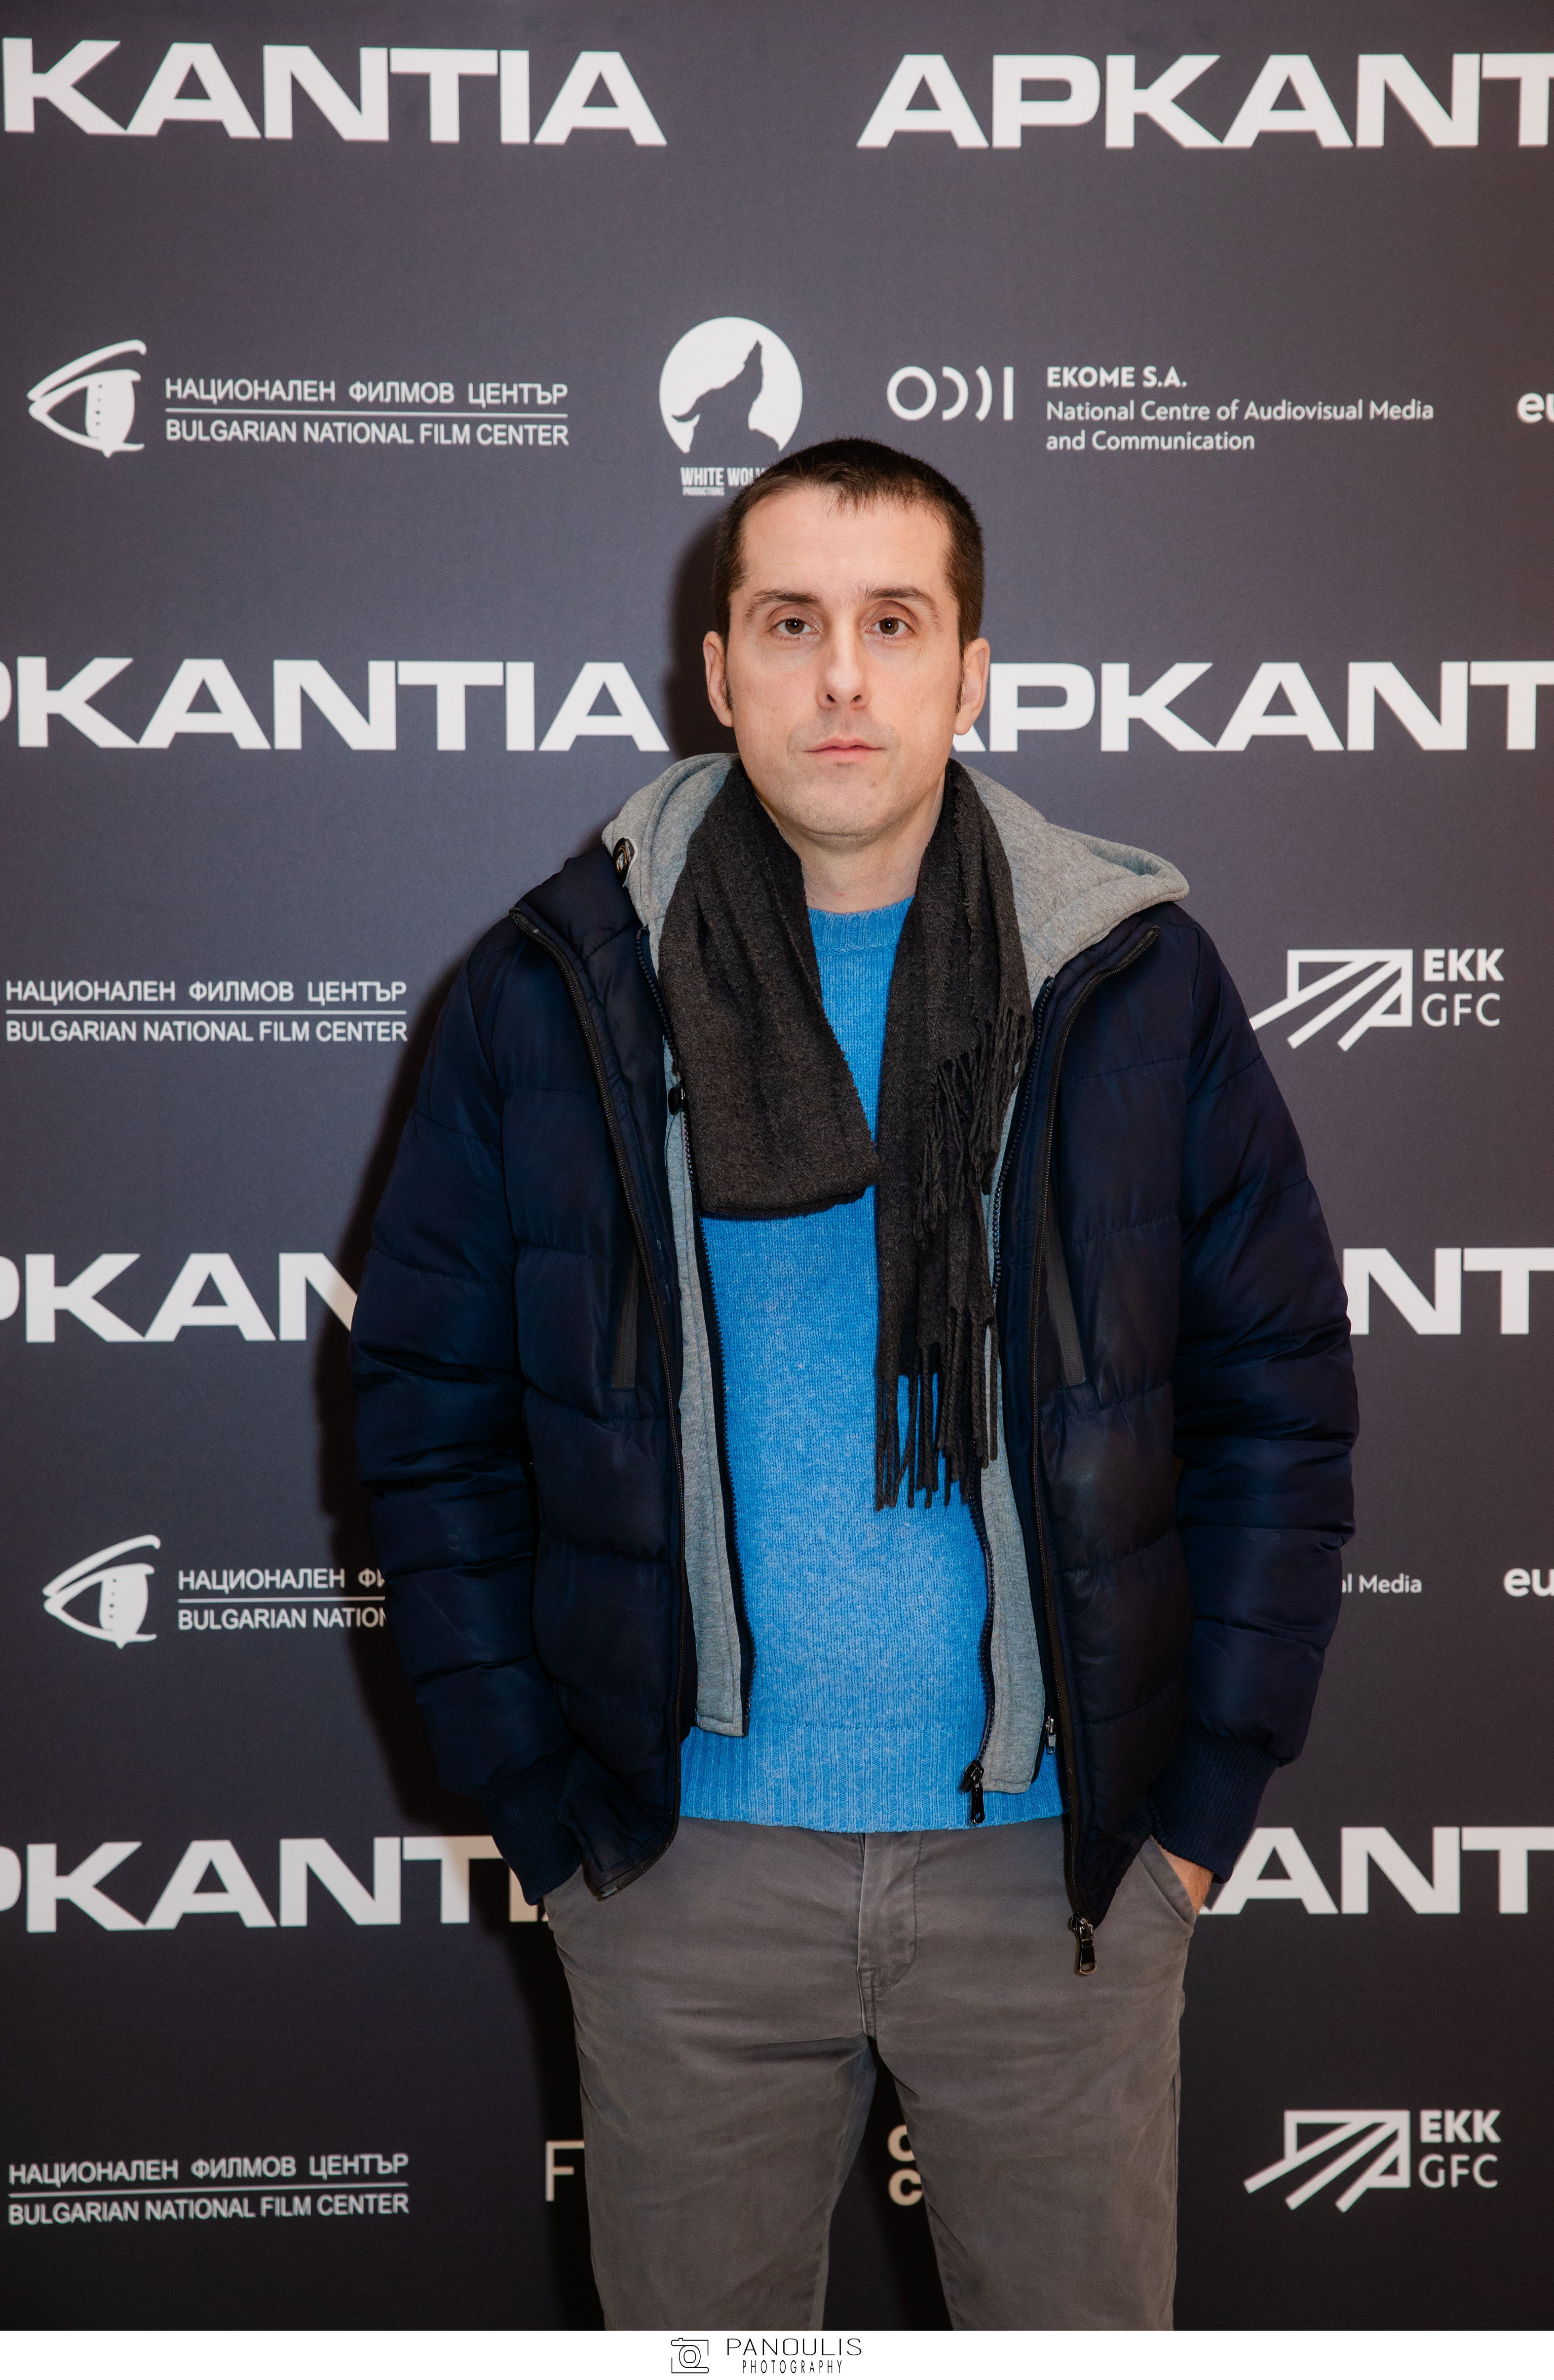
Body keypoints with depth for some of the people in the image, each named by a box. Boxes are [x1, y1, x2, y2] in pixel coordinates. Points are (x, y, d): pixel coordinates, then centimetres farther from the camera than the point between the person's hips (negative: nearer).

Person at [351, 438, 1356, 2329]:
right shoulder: (551, 995, -3)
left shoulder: (1136, 984, -3)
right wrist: (541, 1801, -2)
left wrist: (1204, 1790, -2)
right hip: (686, 1865, 0)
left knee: (1084, 2319, 15)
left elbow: (1282, 1388, 1)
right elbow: (429, 1408, 1)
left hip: (1059, 1859, 0)